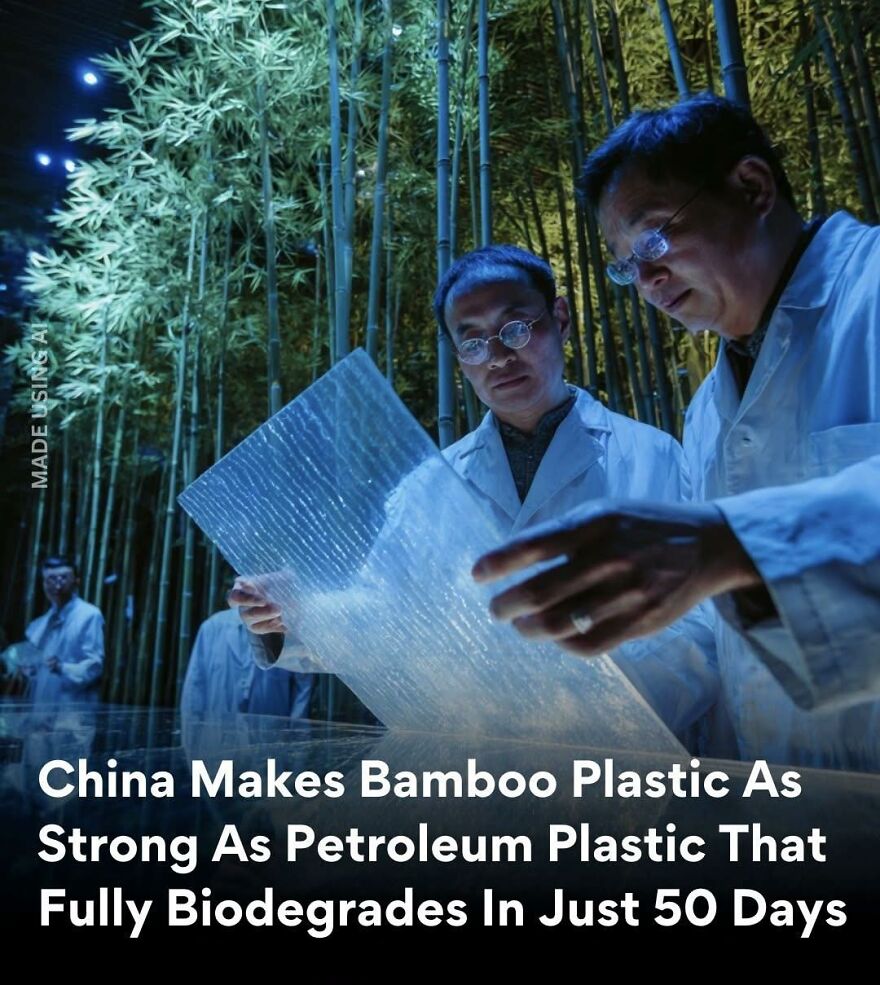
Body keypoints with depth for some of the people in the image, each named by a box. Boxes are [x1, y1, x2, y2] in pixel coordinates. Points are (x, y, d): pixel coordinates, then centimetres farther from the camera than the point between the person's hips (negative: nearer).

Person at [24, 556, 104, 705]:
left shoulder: (90, 616, -5)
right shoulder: (37, 625, 17)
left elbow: (94, 666, -11)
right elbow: (32, 669, 20)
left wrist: (62, 669, -26)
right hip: (39, 707, 6)